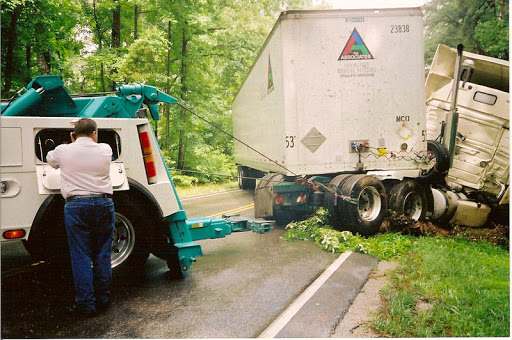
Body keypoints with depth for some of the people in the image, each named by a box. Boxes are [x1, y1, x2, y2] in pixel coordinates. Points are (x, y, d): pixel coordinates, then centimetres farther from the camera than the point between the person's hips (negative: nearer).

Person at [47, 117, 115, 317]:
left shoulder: (64, 151, 2)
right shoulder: (105, 150, 3)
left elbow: (50, 160, 25)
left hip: (76, 206, -2)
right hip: (103, 204, 2)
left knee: (81, 257, 5)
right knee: (102, 255, 12)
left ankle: (85, 305, 9)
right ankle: (103, 299, 21)